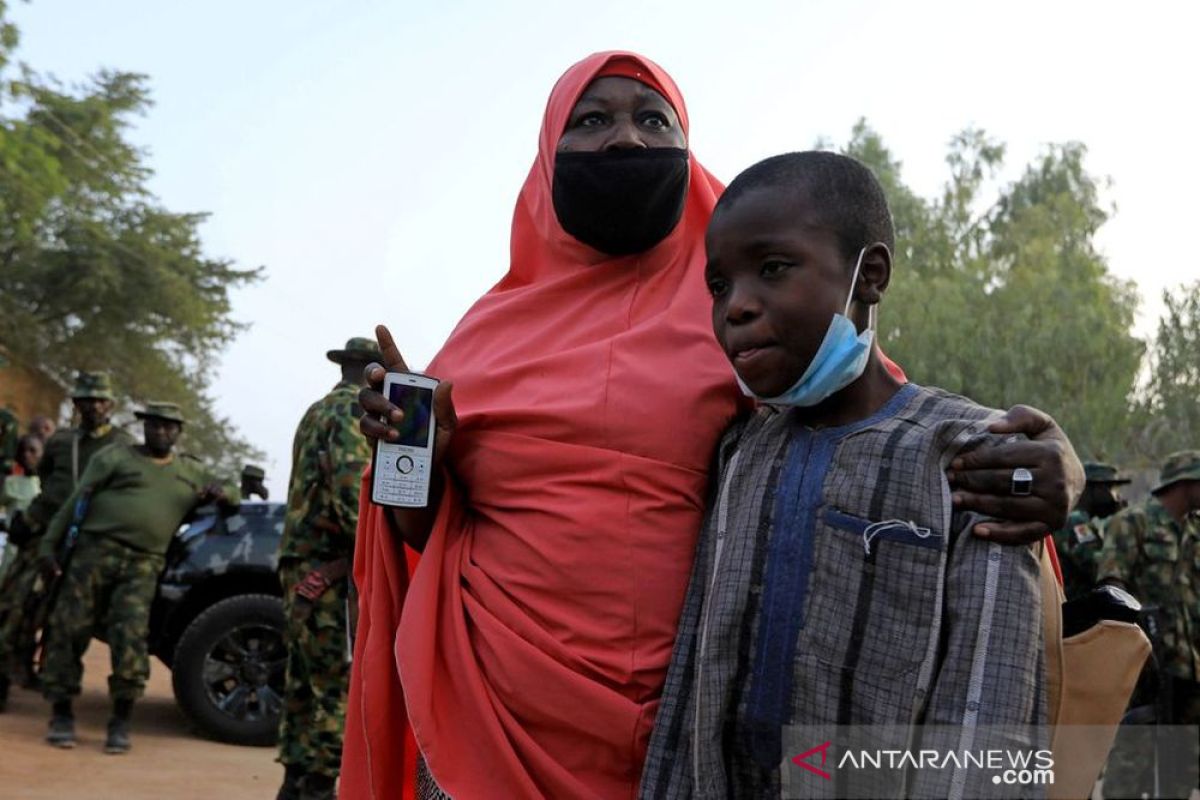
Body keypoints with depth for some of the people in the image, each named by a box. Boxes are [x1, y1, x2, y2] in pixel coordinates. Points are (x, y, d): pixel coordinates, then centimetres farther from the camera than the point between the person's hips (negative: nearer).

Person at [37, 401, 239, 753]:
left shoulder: (191, 472, 21)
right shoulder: (115, 456, 11)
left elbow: (232, 493, 32)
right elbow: (75, 502, 6)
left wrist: (222, 492, 6)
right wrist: (49, 545, -3)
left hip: (143, 565, 1)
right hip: (94, 551, -1)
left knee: (130, 635, -14)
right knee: (68, 630, -1)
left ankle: (121, 721, -3)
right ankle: (62, 715, 13)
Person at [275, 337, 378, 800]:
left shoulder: (318, 412, 22)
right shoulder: (353, 411, -9)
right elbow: (352, 493, -20)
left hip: (302, 566, 10)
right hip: (328, 571, -10)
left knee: (307, 683, 13)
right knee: (336, 686, -8)